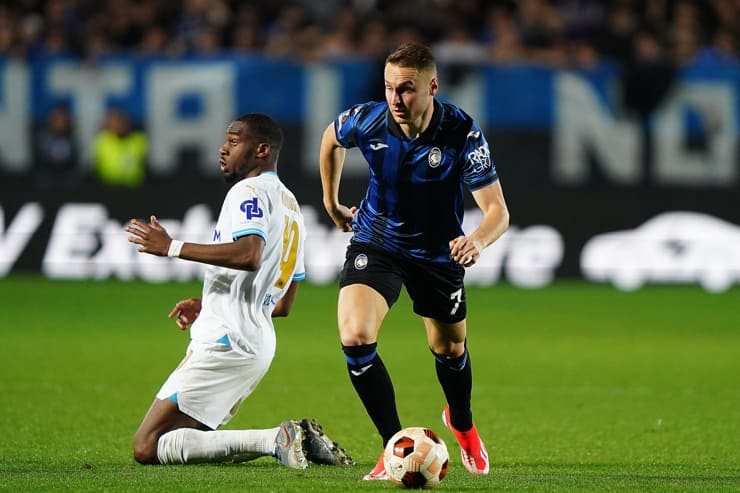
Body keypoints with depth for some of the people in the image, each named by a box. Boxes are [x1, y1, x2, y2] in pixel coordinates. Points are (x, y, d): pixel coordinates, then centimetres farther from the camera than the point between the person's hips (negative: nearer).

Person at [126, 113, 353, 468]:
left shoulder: (249, 191, -7)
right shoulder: (291, 206, 23)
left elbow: (249, 254, -27)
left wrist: (173, 248, -21)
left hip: (225, 342, -10)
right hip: (260, 343, 10)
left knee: (147, 448, -12)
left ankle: (276, 439, -21)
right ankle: (297, 440, 2)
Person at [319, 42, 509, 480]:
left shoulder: (462, 132, -27)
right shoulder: (367, 120, -21)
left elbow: (497, 210, -28)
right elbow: (331, 138, 6)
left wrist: (479, 240, -50)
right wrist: (332, 201, 13)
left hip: (438, 251, 0)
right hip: (376, 243, 0)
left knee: (449, 347, 18)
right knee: (355, 337, -23)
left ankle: (463, 425, 51)